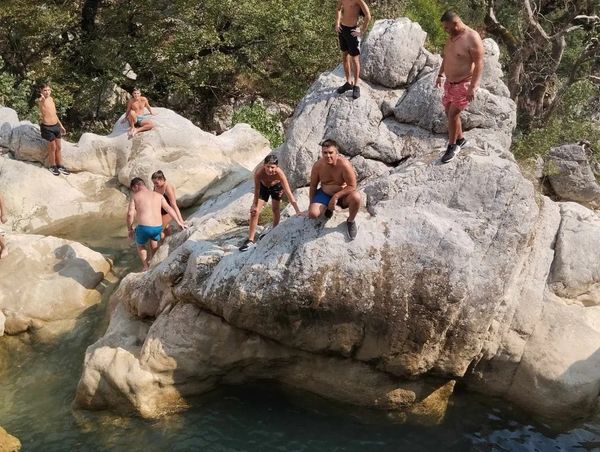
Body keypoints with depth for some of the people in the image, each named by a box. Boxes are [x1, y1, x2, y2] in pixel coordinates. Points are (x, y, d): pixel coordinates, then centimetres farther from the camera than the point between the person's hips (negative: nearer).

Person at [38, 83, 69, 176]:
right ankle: (52, 166, 20)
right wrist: (42, 100, -65)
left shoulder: (51, 99, 8)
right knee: (52, 147, 3)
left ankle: (59, 166, 27)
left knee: (58, 147, 13)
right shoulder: (40, 100, -15)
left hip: (56, 125, 7)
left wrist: (61, 125, 21)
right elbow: (41, 103, -42)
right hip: (47, 127, -7)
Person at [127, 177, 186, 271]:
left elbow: (130, 214, -4)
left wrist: (130, 230, 8)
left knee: (140, 244, 30)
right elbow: (169, 209, 11)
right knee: (154, 238, 40)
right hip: (158, 227, 3)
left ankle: (145, 267, 26)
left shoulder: (135, 196, 4)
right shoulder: (158, 195, 14)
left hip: (143, 228, -3)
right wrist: (179, 223, 15)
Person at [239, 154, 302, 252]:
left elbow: (289, 193, -40)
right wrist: (255, 205, -14)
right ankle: (250, 240, 1)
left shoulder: (279, 173, -41)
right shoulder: (259, 173, -40)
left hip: (276, 186, 0)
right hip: (263, 186, 0)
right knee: (254, 211, -6)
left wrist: (297, 211, -43)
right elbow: (257, 190, -23)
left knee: (275, 210, 10)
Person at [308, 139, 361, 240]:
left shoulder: (344, 165, -26)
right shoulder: (318, 166, -15)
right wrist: (311, 203, 5)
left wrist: (336, 196, -27)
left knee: (356, 197, -36)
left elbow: (352, 186, -22)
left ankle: (351, 221, -5)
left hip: (343, 194, -2)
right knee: (312, 213, -22)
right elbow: (313, 186, 0)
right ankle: (328, 207, 15)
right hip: (325, 194, 3)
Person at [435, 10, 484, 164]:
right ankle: (460, 140, 32)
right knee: (450, 113, 13)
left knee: (452, 114, -10)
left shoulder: (472, 38, -21)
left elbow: (479, 63, -21)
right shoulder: (452, 36, 4)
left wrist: (473, 87, -25)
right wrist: (440, 74, 16)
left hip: (465, 83, -8)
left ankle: (452, 146, 6)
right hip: (450, 82, 8)